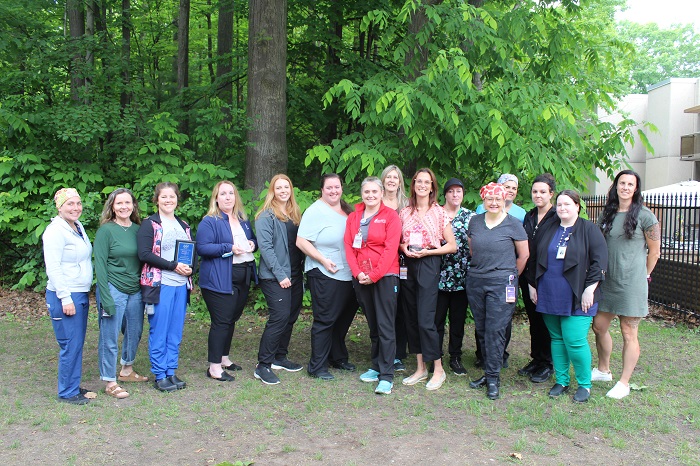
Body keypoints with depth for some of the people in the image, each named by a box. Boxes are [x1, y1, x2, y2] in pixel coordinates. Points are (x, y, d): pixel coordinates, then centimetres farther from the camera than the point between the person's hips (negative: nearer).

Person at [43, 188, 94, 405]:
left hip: (81, 294, 9)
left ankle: (74, 386, 24)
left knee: (78, 343, 13)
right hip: (65, 296, -9)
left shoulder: (78, 228, 13)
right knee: (71, 345, -4)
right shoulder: (56, 231, -14)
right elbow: (53, 268, -18)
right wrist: (65, 298, -20)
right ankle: (67, 392, 8)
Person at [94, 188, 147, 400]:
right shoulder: (106, 230, -8)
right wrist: (106, 297, -14)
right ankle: (110, 383, 13)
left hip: (135, 290, 6)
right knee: (110, 337, 1)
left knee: (134, 332, 16)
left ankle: (127, 370, 36)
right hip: (113, 289, -5)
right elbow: (100, 265, -10)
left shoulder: (138, 229, 7)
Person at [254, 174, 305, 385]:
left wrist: (302, 270, 9)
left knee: (291, 317, 11)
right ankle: (263, 365, -6)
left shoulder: (295, 214, 15)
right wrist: (280, 274, -18)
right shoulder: (266, 216, -7)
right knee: (280, 317, -13)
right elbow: (265, 247, -14)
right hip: (275, 277, -7)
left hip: (295, 275, 7)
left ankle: (280, 358, 26)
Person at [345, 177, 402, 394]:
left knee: (385, 326, -6)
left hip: (385, 276, -5)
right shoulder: (353, 217, 11)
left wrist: (374, 275, -14)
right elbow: (349, 247, 6)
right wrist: (357, 272, -8)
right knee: (372, 325, 13)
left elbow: (391, 249, -10)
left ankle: (386, 377, -3)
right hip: (361, 278, 5)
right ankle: (377, 367, 24)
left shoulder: (390, 215, -3)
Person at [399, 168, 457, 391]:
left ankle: (438, 369, 4)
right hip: (408, 266, 5)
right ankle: (420, 368, 18)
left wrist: (428, 251, -12)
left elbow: (452, 246, -1)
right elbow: (398, 241, 17)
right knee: (411, 318, 7)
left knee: (425, 319, -10)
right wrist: (404, 248, -5)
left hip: (429, 266, -5)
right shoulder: (405, 212, 10)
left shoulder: (439, 212, -1)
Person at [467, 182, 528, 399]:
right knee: (481, 330, 9)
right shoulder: (475, 221, 8)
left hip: (501, 284, -4)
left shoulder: (513, 224, -3)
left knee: (495, 330, -5)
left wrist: (511, 276, 8)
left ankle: (493, 378, 5)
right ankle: (488, 372, 22)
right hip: (475, 282, 5)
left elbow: (524, 255, 3)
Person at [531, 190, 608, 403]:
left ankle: (584, 384, 9)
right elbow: (535, 259, 18)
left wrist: (589, 290, -12)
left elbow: (599, 261, -7)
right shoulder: (547, 230, 12)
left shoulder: (589, 230, -2)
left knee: (574, 341, -8)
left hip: (576, 298, -5)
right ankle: (561, 381, 23)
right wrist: (532, 285, 13)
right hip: (549, 296, 5)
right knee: (557, 339, 11)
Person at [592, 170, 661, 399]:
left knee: (628, 333, 2)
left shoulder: (645, 216, -7)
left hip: (631, 282, -6)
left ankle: (624, 383, 13)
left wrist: (643, 276, 6)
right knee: (599, 326, 12)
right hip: (608, 280, 6)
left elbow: (654, 250, -1)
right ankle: (603, 370, 32)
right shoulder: (607, 213, 9)